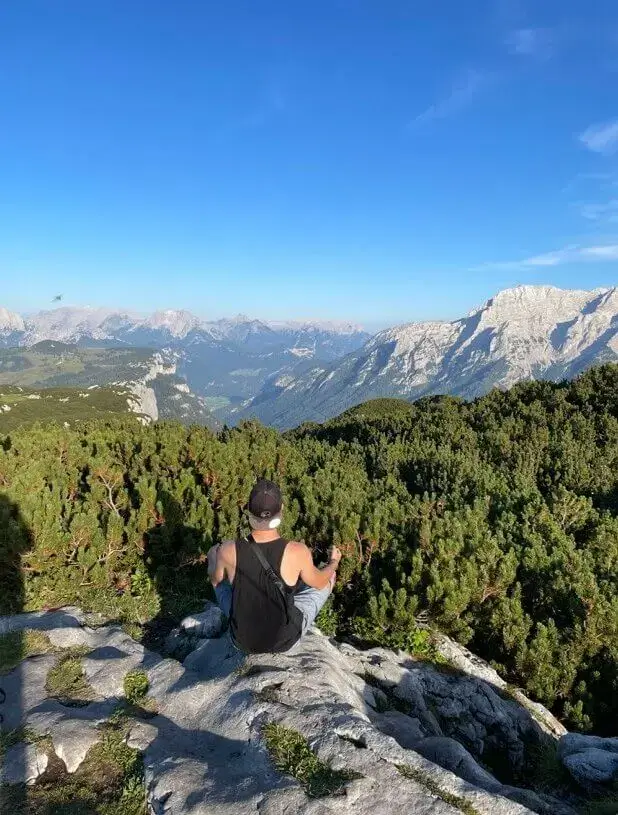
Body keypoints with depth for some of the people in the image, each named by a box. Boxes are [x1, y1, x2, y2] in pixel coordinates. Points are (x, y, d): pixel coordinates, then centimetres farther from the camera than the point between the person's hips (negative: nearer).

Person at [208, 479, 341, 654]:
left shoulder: (228, 551, -24)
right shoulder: (297, 552, -27)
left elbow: (215, 580, 0)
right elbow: (320, 583, -4)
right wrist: (334, 563, 18)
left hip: (242, 640, 1)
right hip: (286, 641, -1)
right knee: (330, 575, 21)